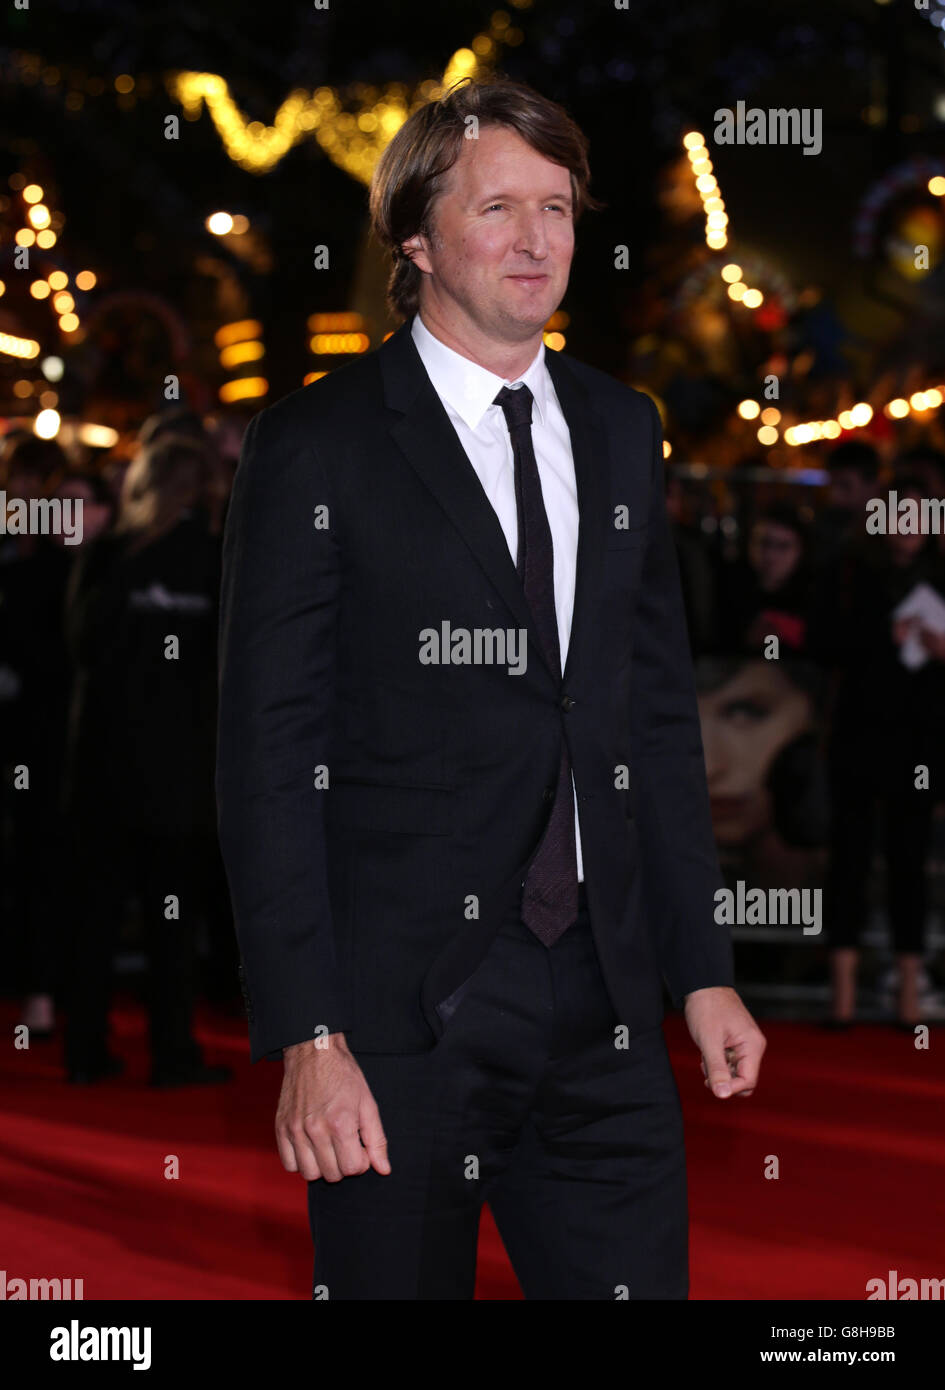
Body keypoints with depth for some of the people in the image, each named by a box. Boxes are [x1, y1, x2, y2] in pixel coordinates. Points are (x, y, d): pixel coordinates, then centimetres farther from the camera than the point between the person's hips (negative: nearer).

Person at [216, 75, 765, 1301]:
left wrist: (703, 969, 11)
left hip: (602, 1013, 5)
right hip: (403, 1011, -4)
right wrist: (306, 1037, -14)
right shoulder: (317, 447, -4)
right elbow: (270, 755, -8)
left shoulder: (620, 432, 13)